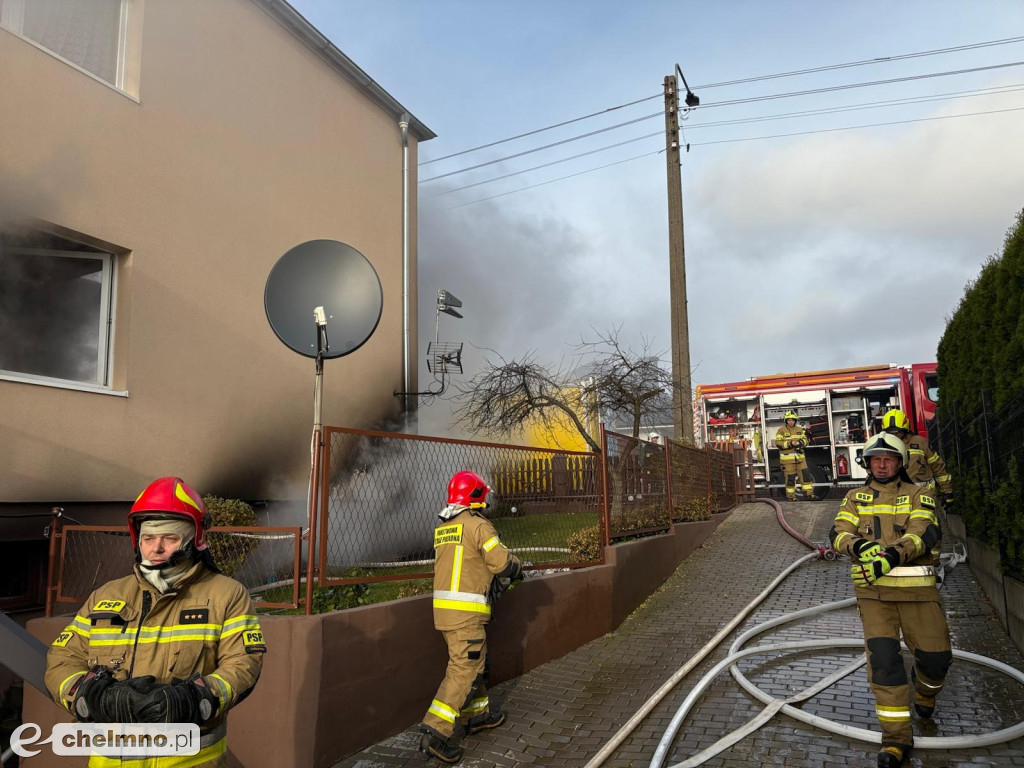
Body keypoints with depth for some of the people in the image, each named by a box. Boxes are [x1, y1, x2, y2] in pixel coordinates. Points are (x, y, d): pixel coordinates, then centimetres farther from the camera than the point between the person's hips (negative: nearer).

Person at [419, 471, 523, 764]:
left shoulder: (442, 529, 13)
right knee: (464, 669, -5)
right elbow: (502, 562, -12)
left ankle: (478, 714, 33)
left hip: (443, 606, 8)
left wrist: (496, 577, 19)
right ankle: (435, 731, -8)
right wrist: (518, 569, 10)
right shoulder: (477, 525, -12)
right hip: (466, 611, -8)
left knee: (475, 663, 21)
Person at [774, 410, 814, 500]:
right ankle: (790, 495, 11)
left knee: (805, 474, 2)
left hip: (799, 457, 5)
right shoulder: (781, 430, -4)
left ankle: (809, 493, 10)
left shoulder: (799, 430, 12)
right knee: (790, 477, 0)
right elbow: (778, 443, -10)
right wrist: (790, 443, -20)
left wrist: (800, 442, -11)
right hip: (787, 458, -4)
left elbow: (805, 440, 11)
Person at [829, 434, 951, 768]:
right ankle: (896, 738, 3)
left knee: (935, 654, 4)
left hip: (917, 587, 0)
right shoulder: (855, 498, 11)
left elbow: (924, 534, -13)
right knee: (882, 658, -7)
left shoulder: (918, 496, 5)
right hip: (874, 589, 0)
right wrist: (862, 545, -24)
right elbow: (838, 533, -1)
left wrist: (892, 556, -31)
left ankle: (924, 692, 41)